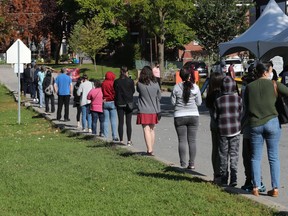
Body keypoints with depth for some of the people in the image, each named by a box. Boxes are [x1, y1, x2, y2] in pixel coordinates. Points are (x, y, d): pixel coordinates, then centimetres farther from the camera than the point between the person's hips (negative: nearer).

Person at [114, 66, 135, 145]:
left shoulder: (116, 82, -4)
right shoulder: (130, 81, -9)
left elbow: (115, 92, 2)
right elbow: (133, 91, 1)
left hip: (119, 104, 1)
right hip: (129, 103, -1)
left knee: (120, 122, 7)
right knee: (128, 122, 3)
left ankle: (121, 140, 6)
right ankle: (129, 140, 2)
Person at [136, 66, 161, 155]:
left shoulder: (139, 84, -12)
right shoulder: (155, 84, -5)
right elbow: (159, 96, 5)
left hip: (143, 111, -3)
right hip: (153, 111, 3)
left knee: (146, 130, -3)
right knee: (152, 130, 15)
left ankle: (149, 150, -13)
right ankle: (151, 149, 21)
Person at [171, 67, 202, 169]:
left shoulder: (176, 87, -7)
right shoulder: (195, 87, -5)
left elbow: (173, 102, -2)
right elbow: (199, 102, 0)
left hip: (179, 116, -1)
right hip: (193, 115, 1)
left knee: (182, 140, 3)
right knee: (192, 140, 6)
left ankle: (183, 164, 0)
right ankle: (192, 163, 5)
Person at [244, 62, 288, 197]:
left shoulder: (249, 87, 6)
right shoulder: (274, 85, -3)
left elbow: (246, 106, 11)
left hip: (254, 124, 2)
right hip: (272, 122, -2)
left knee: (256, 157, 8)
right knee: (273, 157, 4)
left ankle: (256, 187, 4)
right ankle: (275, 188, 3)